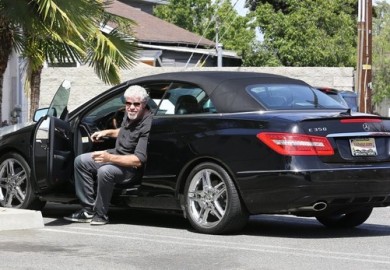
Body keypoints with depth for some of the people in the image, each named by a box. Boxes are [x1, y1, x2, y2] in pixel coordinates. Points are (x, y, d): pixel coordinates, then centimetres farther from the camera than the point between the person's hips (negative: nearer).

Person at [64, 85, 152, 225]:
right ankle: (88, 209, 3)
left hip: (132, 166, -10)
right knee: (80, 161, 4)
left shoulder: (147, 125, -27)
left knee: (104, 171, -36)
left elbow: (138, 160, -33)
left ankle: (101, 214, -16)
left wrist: (110, 158, -39)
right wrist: (107, 132, 11)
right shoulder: (130, 115, 2)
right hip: (116, 154, 10)